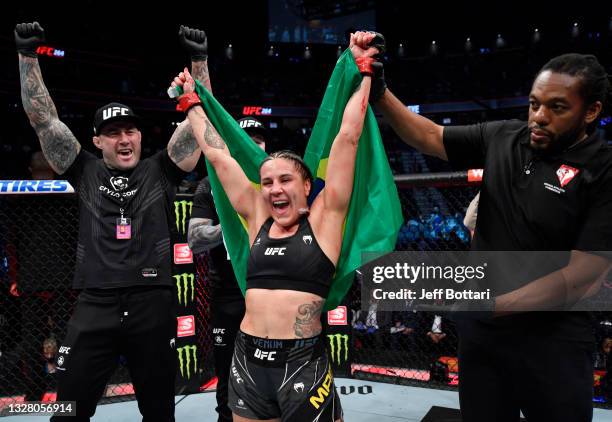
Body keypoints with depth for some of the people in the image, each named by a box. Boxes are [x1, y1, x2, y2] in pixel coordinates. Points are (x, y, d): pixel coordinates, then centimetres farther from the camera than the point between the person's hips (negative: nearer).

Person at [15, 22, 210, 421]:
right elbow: (43, 118, 5)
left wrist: (199, 59, -9)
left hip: (153, 305, 0)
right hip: (95, 306, 1)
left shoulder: (160, 172, 7)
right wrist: (28, 55, -3)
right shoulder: (86, 173, 9)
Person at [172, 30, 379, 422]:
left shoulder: (323, 218, -4)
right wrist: (191, 101, 18)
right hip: (248, 361, 4)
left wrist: (364, 69, -4)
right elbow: (217, 153, 11)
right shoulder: (258, 220, 5)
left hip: (303, 363, -4)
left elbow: (347, 138, -7)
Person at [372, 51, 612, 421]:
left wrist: (490, 305, -27)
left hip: (550, 341, -4)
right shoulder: (503, 138, -2)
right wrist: (379, 92, -3)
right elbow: (429, 135, 8)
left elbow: (579, 278, -20)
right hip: (479, 328, 5)